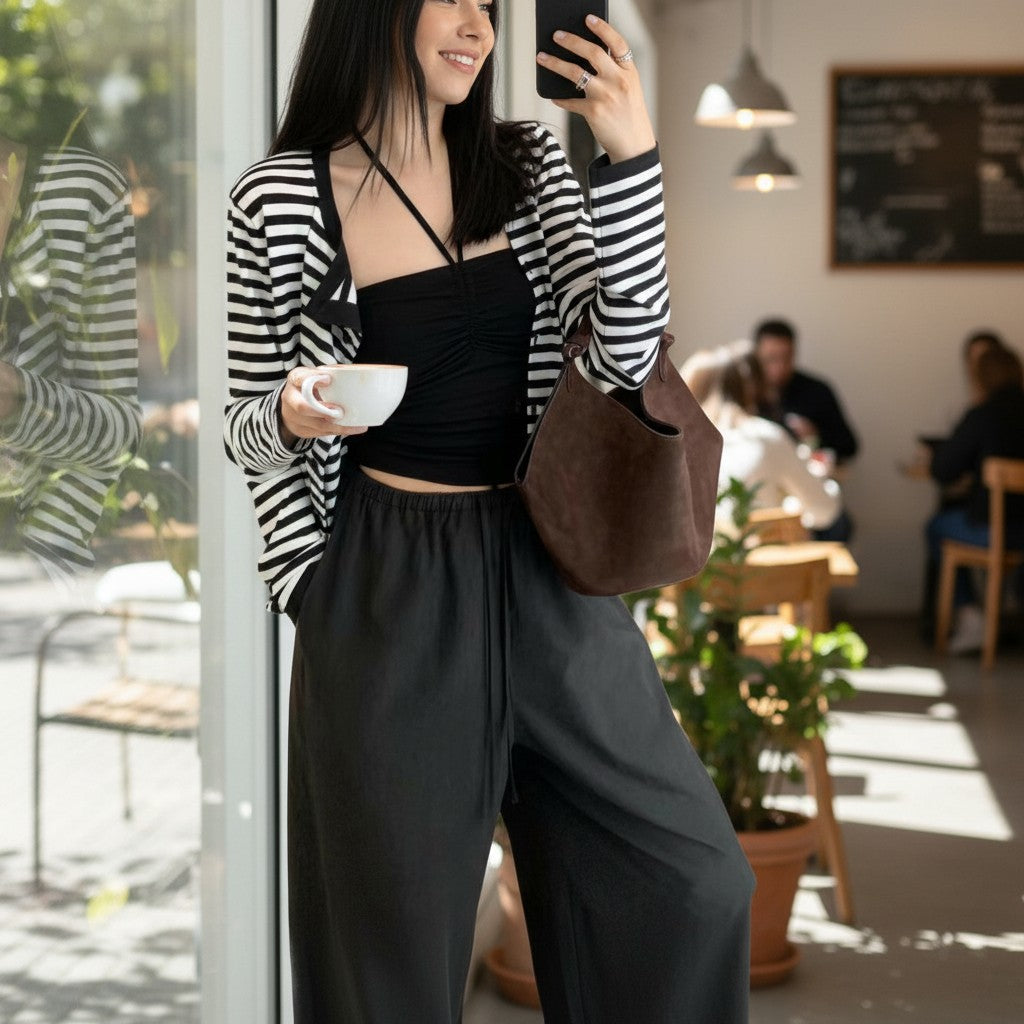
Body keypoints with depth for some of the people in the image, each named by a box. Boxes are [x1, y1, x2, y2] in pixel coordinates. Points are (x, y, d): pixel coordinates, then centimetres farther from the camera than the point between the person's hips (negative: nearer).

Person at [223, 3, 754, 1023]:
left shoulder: (530, 168, 4)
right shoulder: (278, 202, -4)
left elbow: (626, 353, -6)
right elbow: (247, 427, 5)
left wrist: (631, 160, -13)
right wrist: (292, 419, -18)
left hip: (548, 574, 3)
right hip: (386, 595, -3)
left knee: (696, 882, 1)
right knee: (396, 927, 5)